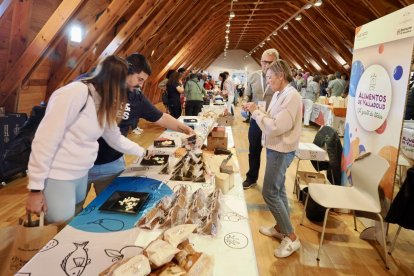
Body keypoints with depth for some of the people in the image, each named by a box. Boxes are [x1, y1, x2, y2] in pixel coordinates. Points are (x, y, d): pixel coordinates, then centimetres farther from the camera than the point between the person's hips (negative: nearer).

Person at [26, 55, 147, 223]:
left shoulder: (103, 104, 8)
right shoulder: (76, 92, -20)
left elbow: (116, 138, 20)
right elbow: (45, 139, -23)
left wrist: (142, 152, 22)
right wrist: (35, 188, -20)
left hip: (81, 175, 9)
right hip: (57, 178, -9)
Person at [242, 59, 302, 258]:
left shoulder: (291, 96, -21)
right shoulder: (279, 94, 9)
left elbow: (276, 126, -26)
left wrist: (256, 112, -17)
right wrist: (256, 110, -3)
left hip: (281, 151, -10)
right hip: (275, 148, 10)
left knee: (269, 193, -5)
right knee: (278, 190, 18)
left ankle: (291, 238, 7)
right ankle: (280, 228, 33)